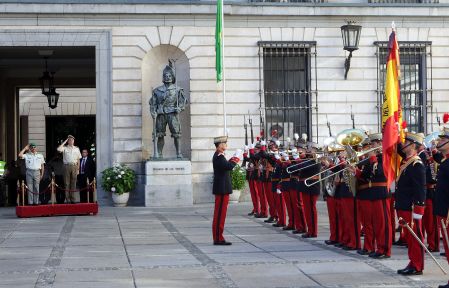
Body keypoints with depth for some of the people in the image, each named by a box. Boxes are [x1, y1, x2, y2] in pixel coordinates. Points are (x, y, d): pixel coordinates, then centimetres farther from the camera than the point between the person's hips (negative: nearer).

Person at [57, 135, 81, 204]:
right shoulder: (65, 148, 4)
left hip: (74, 166, 2)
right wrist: (65, 141, -10)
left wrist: (78, 169, 5)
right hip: (67, 166, -2)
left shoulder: (76, 149, 13)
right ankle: (67, 199, 1)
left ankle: (73, 199, 9)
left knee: (73, 183, 4)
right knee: (67, 183, -1)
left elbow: (78, 159, 13)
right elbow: (58, 149, -18)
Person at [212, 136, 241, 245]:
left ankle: (217, 237, 16)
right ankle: (218, 238, -5)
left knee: (219, 214, 12)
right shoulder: (219, 156, -16)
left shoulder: (218, 155, 16)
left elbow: (226, 166, 17)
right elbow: (229, 166, -29)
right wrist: (236, 157, -15)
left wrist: (233, 159, 6)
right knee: (220, 214, -7)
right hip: (222, 190, -10)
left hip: (221, 189, 10)